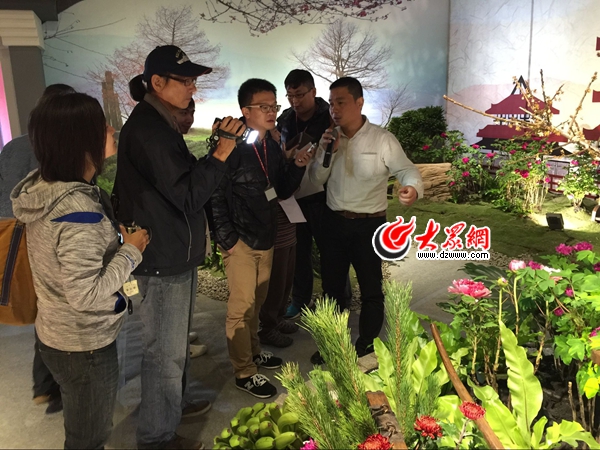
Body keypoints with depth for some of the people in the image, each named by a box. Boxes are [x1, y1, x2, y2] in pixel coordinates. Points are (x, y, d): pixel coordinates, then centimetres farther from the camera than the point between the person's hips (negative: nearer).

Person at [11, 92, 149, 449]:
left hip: (57, 334, 9)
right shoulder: (78, 209, -31)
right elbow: (86, 294, -30)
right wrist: (131, 250, -20)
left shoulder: (43, 187, -2)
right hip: (85, 345, -9)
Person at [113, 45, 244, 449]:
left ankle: (172, 403, 43)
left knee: (174, 342, 24)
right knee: (165, 350, 3)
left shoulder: (157, 122, 12)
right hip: (164, 258, -10)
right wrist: (222, 152, -25)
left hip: (175, 251, 10)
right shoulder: (148, 129, -20)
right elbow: (188, 194, -24)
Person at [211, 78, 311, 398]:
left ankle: (253, 351, 36)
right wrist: (227, 239, -16)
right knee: (242, 306, 0)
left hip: (266, 239, 7)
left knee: (256, 302, 18)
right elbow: (215, 197, -16)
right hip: (241, 241, -7)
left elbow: (282, 191, 12)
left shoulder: (273, 147, 7)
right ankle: (244, 372, 12)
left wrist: (298, 167, -5)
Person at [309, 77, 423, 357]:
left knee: (370, 289, 8)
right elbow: (317, 179, 5)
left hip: (368, 224, -4)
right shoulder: (329, 138, 4)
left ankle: (366, 347, 26)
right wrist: (326, 153, -13)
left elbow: (406, 170, -14)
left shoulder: (382, 139, -10)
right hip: (333, 221, 5)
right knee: (331, 285, 16)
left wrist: (412, 188, -37)